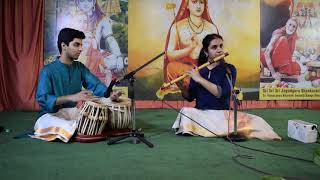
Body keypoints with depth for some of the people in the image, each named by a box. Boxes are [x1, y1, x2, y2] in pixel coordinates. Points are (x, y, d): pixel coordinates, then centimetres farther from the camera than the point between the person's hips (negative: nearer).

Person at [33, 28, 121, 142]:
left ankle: (73, 128, 3)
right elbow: (43, 99, -22)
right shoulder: (48, 70, -12)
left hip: (73, 112, 6)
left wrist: (109, 94, -29)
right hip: (51, 115, -5)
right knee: (65, 128, -38)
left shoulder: (80, 67, 6)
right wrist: (71, 97, -35)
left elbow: (95, 84, -7)